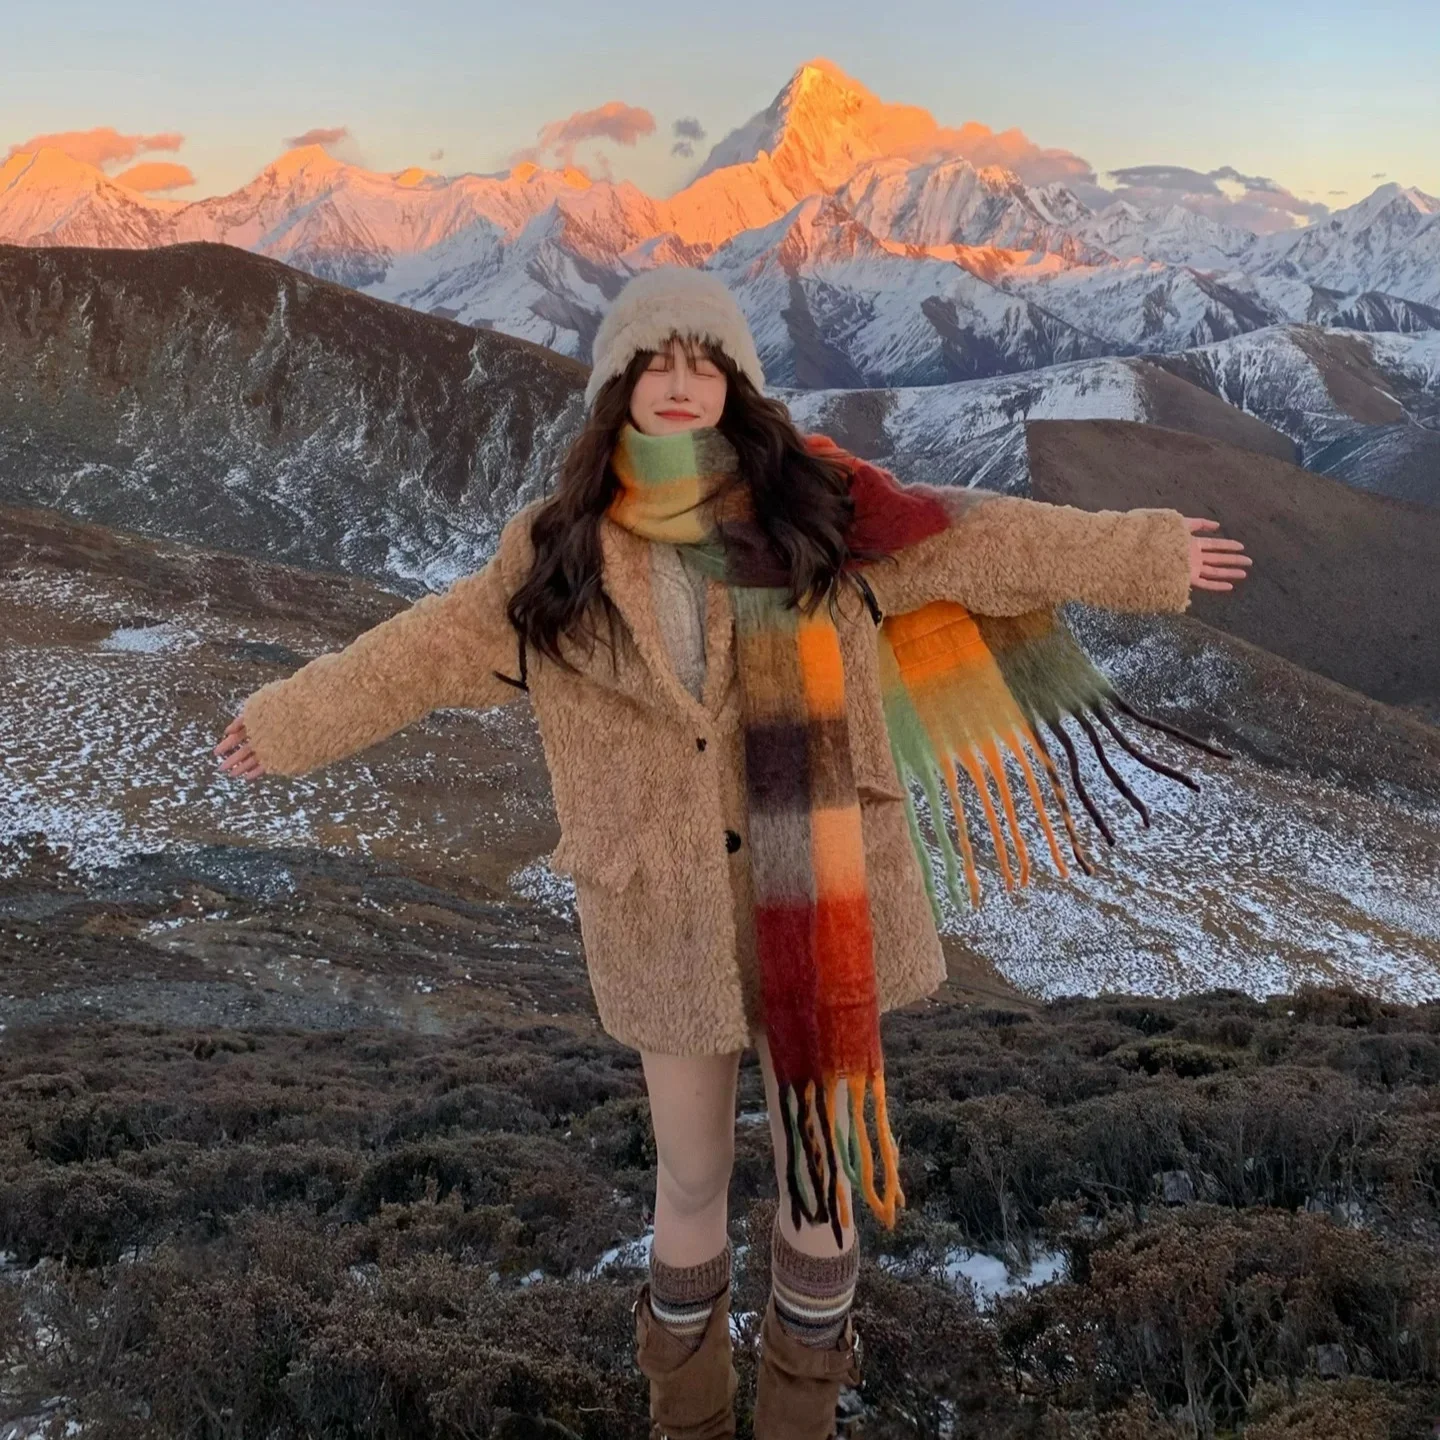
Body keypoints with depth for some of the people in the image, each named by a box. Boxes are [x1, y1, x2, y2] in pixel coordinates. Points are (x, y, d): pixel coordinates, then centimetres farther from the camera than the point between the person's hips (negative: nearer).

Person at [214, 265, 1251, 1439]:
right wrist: (289, 722, 15)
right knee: (692, 1179, 13)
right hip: (666, 909, 0)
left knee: (823, 1168, 12)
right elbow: (424, 651, 9)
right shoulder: (559, 553, 1)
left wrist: (1152, 556, 5)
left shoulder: (817, 509, -1)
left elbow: (987, 539, 3)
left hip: (816, 896, 0)